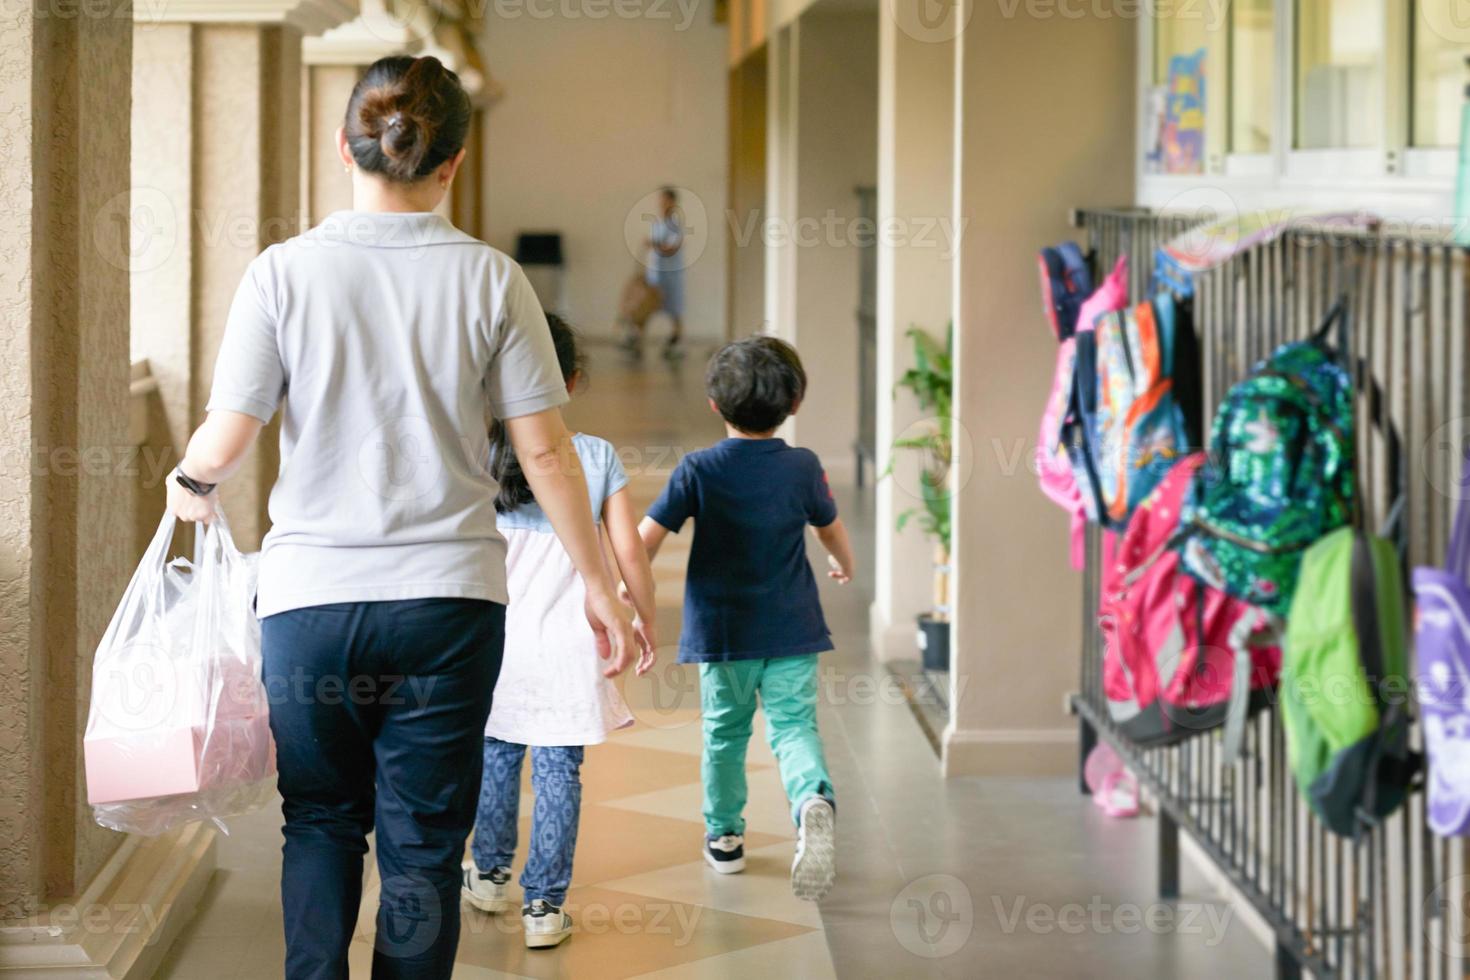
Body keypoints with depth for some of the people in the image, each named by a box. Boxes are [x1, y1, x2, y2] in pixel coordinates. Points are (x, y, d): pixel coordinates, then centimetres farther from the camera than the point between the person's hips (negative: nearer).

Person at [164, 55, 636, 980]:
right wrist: (600, 584, 6)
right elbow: (545, 451, -2)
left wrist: (189, 482, 18)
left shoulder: (285, 271, -4)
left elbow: (225, 440, -5)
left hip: (310, 593, 0)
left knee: (321, 819, 16)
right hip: (447, 595, 0)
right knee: (423, 836, 8)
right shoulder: (489, 278, -3)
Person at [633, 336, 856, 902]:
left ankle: (724, 836, 28)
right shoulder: (803, 468, -1)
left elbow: (647, 535, -12)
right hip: (793, 630, 0)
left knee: (725, 733, 17)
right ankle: (813, 799, -30)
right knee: (794, 726, 0)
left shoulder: (699, 471, -7)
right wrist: (844, 564, 39)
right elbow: (830, 527, 17)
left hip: (722, 631, 0)